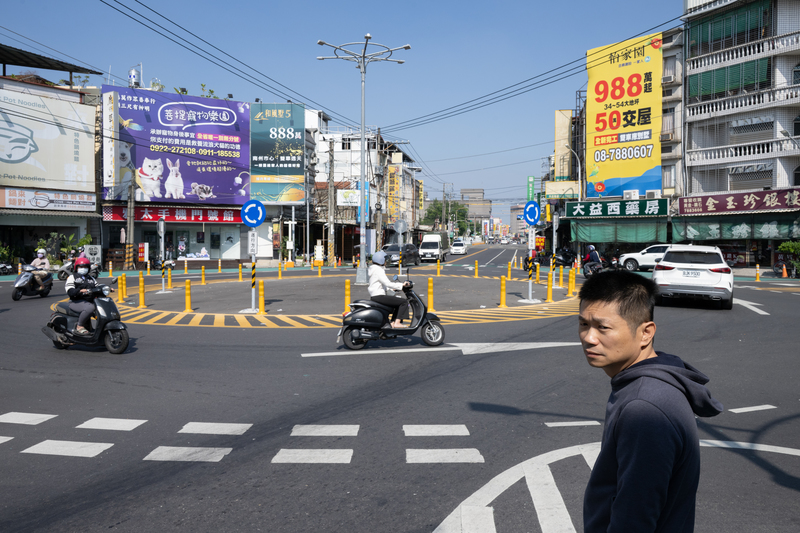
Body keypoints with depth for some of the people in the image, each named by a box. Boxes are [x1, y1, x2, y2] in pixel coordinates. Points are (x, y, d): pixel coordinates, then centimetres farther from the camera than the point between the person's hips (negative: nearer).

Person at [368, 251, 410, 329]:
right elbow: (387, 283, -21)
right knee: (404, 301, -10)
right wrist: (401, 285, -15)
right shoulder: (379, 270, -14)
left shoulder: (372, 269, 18)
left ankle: (393, 323, 16)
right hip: (379, 296, -11)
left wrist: (393, 288, 24)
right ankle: (397, 323, -13)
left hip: (373, 296, 11)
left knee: (398, 303, 23)